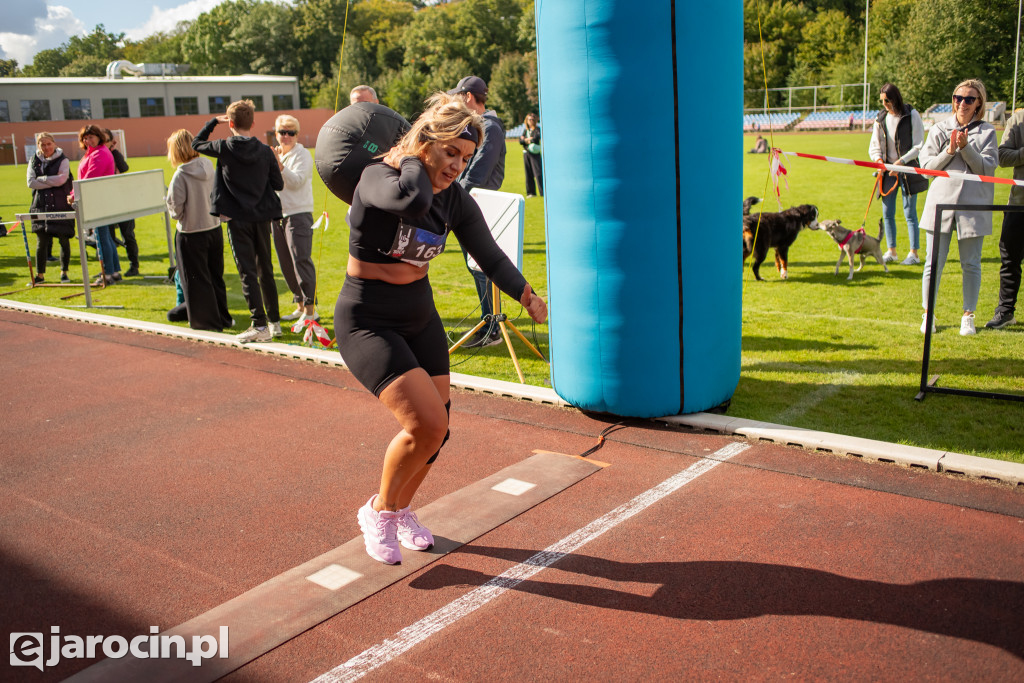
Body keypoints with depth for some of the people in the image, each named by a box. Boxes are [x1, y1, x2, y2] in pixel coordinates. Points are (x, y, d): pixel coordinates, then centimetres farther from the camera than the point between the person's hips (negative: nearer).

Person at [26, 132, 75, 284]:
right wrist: (52, 182, -9)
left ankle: (64, 273, 16)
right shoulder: (34, 161, 10)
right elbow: (30, 183, -1)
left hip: (61, 205, -2)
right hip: (41, 205, 2)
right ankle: (40, 275, 8)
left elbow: (61, 179, -15)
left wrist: (41, 178, -6)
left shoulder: (63, 160, 0)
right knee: (41, 241, 1)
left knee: (64, 240, 1)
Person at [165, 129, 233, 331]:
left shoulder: (180, 176, -17)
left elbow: (176, 210, -14)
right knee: (216, 276, 17)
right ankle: (222, 317, 26)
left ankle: (206, 321, 13)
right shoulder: (209, 167, -2)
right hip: (214, 229, 6)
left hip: (191, 235, -6)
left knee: (196, 280, 7)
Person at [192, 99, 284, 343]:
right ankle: (274, 321, 19)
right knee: (266, 270, 13)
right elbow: (278, 184, 2)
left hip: (238, 218, -3)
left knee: (248, 272, -2)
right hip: (262, 216, 3)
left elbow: (197, 144, 11)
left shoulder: (225, 148, -8)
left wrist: (213, 121, 20)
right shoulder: (265, 151, -2)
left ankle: (260, 325, -6)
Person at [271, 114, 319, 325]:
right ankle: (300, 306, 19)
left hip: (298, 214, -7)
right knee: (286, 264, 9)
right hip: (277, 215, 7)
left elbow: (297, 181, -17)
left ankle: (310, 309, -11)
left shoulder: (302, 154, -3)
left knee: (301, 260, -13)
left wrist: (278, 164, -21)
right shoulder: (273, 154, 17)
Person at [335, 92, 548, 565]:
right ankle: (379, 510, 8)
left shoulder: (456, 201, -2)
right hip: (367, 324, -7)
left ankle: (401, 512, 36)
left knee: (436, 429, 9)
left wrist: (527, 296, -10)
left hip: (420, 319, 7)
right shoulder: (378, 178, -20)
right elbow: (413, 201, -42)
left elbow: (490, 257, 1)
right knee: (425, 423, -19)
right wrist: (410, 161, -23)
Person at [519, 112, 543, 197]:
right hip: (526, 153, 5)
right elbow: (520, 140, 6)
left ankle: (543, 192, -12)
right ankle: (531, 192, 11)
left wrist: (525, 139, -2)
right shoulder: (525, 130, 16)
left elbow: (536, 139, -14)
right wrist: (528, 140, -11)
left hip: (535, 153, -5)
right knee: (528, 174, 5)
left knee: (538, 173, -12)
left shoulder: (537, 129, 1)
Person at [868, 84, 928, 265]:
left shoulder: (911, 115, -7)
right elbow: (874, 145, 9)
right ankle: (892, 251, 18)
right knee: (887, 213, 6)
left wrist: (901, 162, -17)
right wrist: (878, 159, -10)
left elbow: (919, 146, -8)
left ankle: (914, 253, 6)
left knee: (909, 213, -2)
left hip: (908, 170, -5)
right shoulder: (881, 118, 6)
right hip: (888, 170, 5)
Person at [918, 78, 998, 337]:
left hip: (973, 206, 0)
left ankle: (968, 316, 15)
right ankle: (928, 314, 13)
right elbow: (927, 165, 4)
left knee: (971, 264, 4)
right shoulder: (939, 129, 8)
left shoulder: (987, 132, 6)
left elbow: (987, 168, -3)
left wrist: (966, 147, -14)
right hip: (941, 203, 0)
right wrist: (949, 151, -11)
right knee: (934, 263, 1)